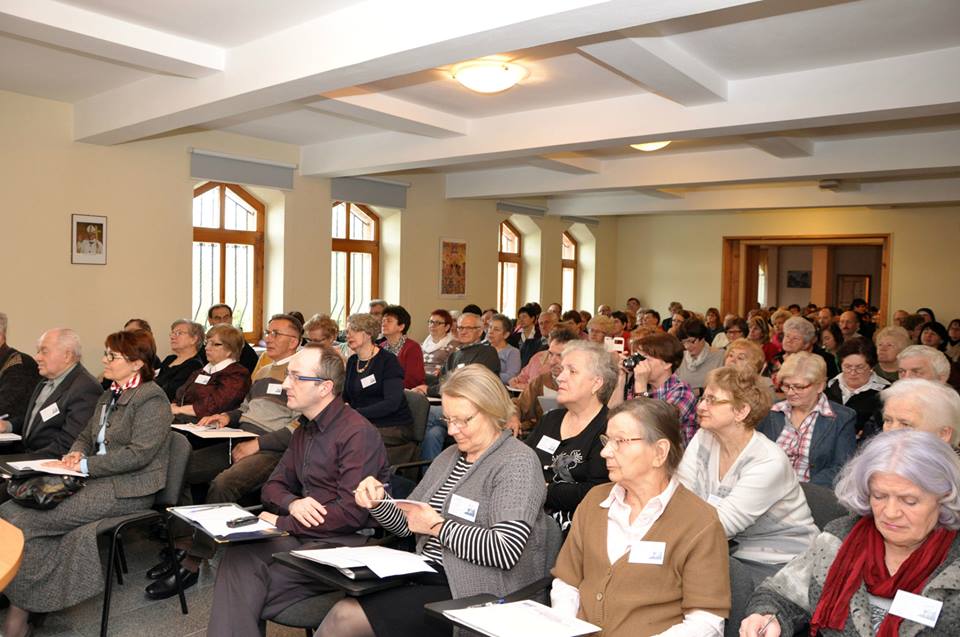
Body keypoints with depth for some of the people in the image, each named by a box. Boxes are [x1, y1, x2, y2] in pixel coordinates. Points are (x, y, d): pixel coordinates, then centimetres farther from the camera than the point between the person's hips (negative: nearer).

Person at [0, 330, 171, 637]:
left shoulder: (152, 399, -10)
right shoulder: (108, 396, 18)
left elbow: (139, 453, -18)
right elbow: (86, 436, 24)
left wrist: (84, 465, -17)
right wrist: (76, 453, 1)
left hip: (127, 489, -8)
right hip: (97, 480, 9)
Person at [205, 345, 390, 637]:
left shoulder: (358, 433, -14)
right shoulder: (304, 430, 16)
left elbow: (353, 513, -20)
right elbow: (273, 486, 19)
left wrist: (282, 523, -12)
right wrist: (292, 504, -6)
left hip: (345, 543, -7)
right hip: (302, 534, 8)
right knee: (239, 553, -21)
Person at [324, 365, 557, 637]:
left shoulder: (517, 462, -10)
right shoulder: (450, 456, 14)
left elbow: (505, 550, -21)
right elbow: (406, 525, 18)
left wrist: (438, 526, -14)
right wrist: (377, 501, -2)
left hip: (472, 594, -7)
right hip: (425, 574, 7)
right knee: (340, 613, -15)